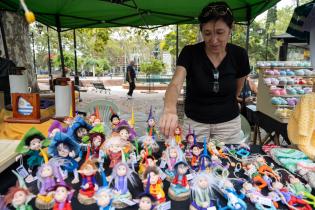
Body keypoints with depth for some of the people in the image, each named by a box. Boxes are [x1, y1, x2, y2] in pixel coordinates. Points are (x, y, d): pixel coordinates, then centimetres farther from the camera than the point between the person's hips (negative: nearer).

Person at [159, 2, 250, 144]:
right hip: (194, 122, -1)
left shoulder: (239, 55, -10)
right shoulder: (189, 53, -16)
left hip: (229, 123, 2)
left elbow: (238, 87, 7)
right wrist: (170, 109, -51)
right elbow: (175, 84, -31)